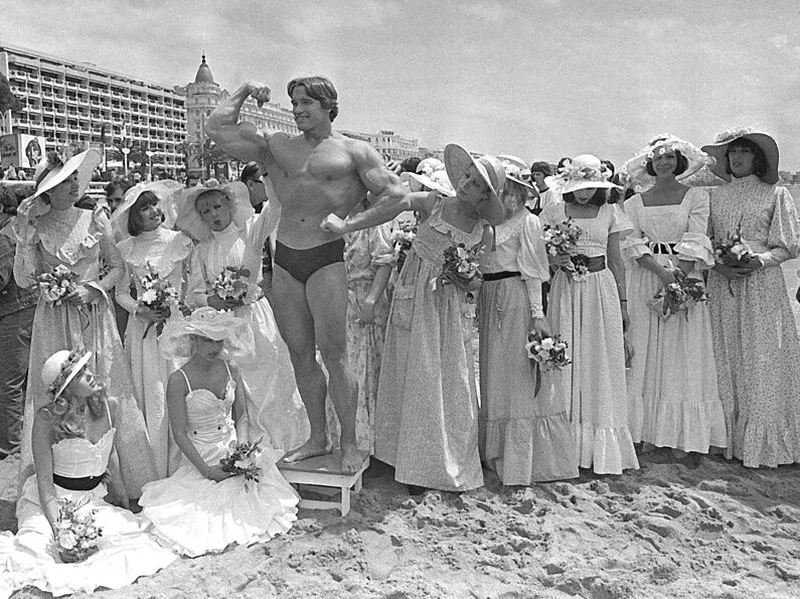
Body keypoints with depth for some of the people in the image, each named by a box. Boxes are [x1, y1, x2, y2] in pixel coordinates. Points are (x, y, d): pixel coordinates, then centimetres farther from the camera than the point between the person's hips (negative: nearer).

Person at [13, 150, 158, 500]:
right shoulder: (36, 227, 1)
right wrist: (24, 237, -11)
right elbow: (24, 280, -3)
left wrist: (94, 288, -9)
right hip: (55, 323, 0)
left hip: (95, 317, 0)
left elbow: (117, 267, 7)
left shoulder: (94, 221, 2)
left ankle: (120, 482, 12)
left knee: (105, 391, 1)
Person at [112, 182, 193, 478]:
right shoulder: (126, 248, 5)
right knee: (150, 394, 1)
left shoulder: (180, 240, 1)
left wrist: (180, 307, -10)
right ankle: (153, 473, 12)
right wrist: (140, 310, -9)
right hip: (144, 327, 1)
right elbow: (121, 292, 8)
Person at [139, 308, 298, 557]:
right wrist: (206, 469, -18)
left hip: (233, 450, 4)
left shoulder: (231, 370, -1)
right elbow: (179, 433, -13)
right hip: (199, 457, -4)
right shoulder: (179, 380, -15)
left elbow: (241, 416, 4)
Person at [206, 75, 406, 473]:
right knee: (300, 356, 9)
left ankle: (349, 443, 8)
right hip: (284, 260, 5)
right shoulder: (276, 146, 15)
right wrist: (244, 91, 21)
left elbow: (396, 195, 0)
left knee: (333, 355, -5)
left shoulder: (353, 151, 5)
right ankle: (317, 439, 21)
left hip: (326, 259, -4)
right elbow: (216, 129, 15)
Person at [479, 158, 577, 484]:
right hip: (489, 299, 7)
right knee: (494, 375, 13)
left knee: (521, 377, -1)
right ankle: (497, 451, 26)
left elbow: (533, 272, -9)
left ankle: (524, 458, 10)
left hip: (517, 298, -7)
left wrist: (537, 314, -14)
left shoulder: (527, 222, -5)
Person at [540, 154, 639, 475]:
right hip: (565, 289, 0)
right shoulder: (554, 212, 6)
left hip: (601, 287, 0)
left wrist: (623, 303, 7)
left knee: (601, 362, 1)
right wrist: (554, 259, -15)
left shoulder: (609, 213, 7)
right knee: (566, 360, 1)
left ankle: (603, 447, 9)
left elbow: (616, 261, 9)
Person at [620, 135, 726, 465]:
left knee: (685, 356, -1)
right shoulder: (636, 202, 10)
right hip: (646, 279, 2)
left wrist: (679, 278, -18)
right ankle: (646, 430, 7)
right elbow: (632, 243, 0)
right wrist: (661, 271, -15)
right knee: (646, 353, 1)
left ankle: (687, 437, 3)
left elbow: (696, 242, -4)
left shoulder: (696, 196, 5)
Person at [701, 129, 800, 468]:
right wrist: (718, 263, -8)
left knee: (762, 360, -4)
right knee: (726, 360, 2)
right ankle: (730, 438, 10)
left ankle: (765, 441, 6)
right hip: (722, 285, 3)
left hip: (762, 284, -2)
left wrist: (760, 260, -15)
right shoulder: (715, 196, 13)